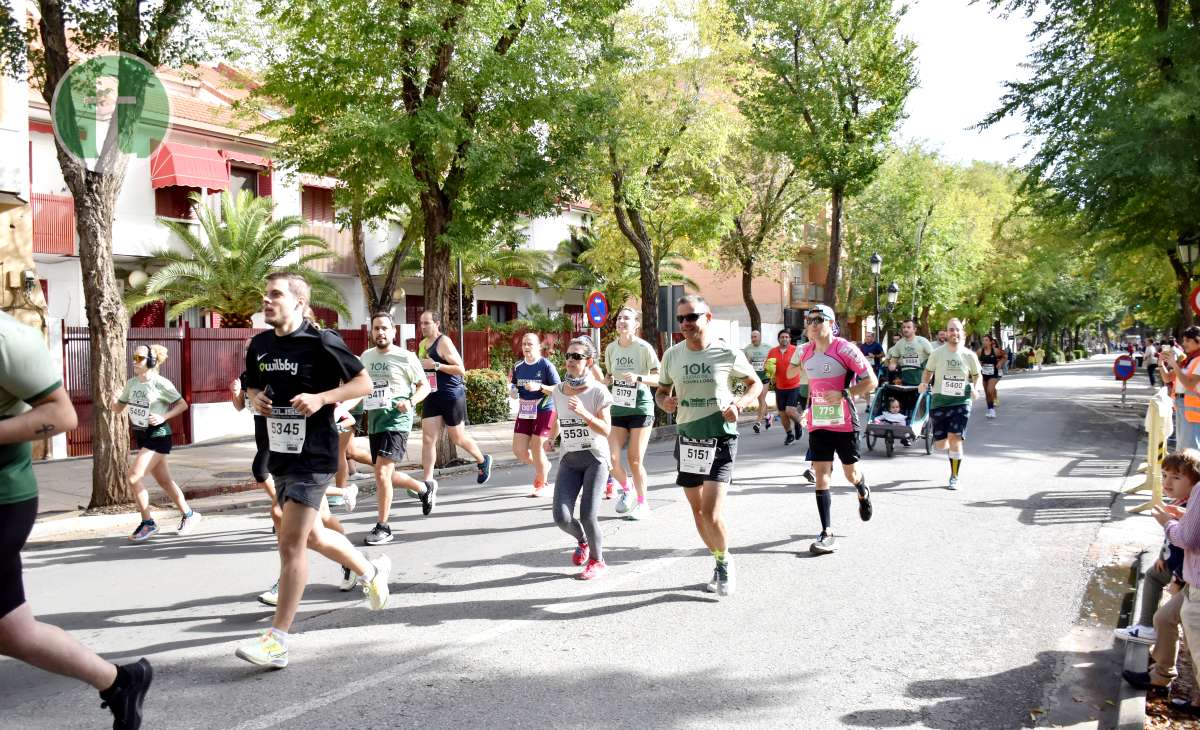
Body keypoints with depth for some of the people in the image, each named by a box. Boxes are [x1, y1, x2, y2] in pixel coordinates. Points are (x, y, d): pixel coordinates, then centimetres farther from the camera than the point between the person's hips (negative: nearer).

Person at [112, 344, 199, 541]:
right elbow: (118, 408, 11)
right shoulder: (131, 383, 5)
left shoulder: (161, 383, -14)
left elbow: (183, 404, -8)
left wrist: (163, 417, -19)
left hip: (158, 436, -7)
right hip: (141, 436, 7)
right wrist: (113, 398, -10)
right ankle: (188, 514, 30)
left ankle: (147, 523, -2)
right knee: (164, 481, 15)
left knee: (134, 477, -15)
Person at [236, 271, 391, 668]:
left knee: (291, 542, -11)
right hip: (279, 454, 8)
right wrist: (256, 400, -2)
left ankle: (277, 642, -5)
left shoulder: (321, 341, -12)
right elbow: (252, 387, 22)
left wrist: (321, 398, -20)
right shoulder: (260, 345, 7)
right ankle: (371, 570, 45)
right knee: (313, 536, 19)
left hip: (314, 456, -8)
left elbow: (364, 382, -7)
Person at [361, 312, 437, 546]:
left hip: (396, 420, -7)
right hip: (374, 421, 7)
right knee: (386, 474, 14)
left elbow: (424, 386, -1)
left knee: (381, 472, -17)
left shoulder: (406, 357, -6)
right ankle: (425, 487, 39)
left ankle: (383, 527, -5)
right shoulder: (366, 357, 10)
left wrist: (410, 402, -19)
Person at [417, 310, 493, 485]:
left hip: (452, 396, -7)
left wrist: (436, 365, -24)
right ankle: (428, 481, -2)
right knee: (427, 438, -4)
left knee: (458, 437, 7)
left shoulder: (444, 342, -13)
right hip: (432, 397, 7)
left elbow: (461, 370, -19)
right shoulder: (422, 345, 10)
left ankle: (483, 461, 32)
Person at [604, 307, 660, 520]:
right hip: (617, 408, 4)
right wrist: (608, 380, -2)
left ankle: (642, 504, 16)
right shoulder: (611, 348, 7)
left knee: (635, 460, -3)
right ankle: (626, 490, 26)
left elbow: (659, 378, -10)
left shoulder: (644, 348, -9)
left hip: (640, 408, -4)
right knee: (612, 458, -4)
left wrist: (639, 378, -25)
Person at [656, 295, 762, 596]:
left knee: (711, 512, -13)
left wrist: (741, 402, -14)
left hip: (720, 438, -4)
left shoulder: (728, 354, -8)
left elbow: (755, 384, 6)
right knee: (697, 510, 13)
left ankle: (725, 561, 14)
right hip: (687, 438, 4)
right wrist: (665, 402, -9)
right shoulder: (672, 355, 0)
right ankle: (719, 562, 34)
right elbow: (661, 391, 14)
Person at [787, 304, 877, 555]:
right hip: (817, 423, 4)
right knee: (821, 475, -5)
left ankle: (863, 492, 51)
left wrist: (843, 394, -23)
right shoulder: (805, 352, 3)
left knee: (850, 473, 13)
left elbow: (871, 381, -12)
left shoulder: (845, 349, -13)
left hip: (845, 422, -4)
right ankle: (827, 534, -3)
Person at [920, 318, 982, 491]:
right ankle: (952, 447, 42)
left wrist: (973, 388, -1)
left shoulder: (969, 356, -2)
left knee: (955, 438, -14)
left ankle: (954, 478, 1)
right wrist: (924, 383, -9)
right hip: (939, 401, 1)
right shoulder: (937, 353, -3)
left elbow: (976, 375, 15)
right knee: (940, 444, 3)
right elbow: (928, 371, 9)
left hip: (961, 402, -1)